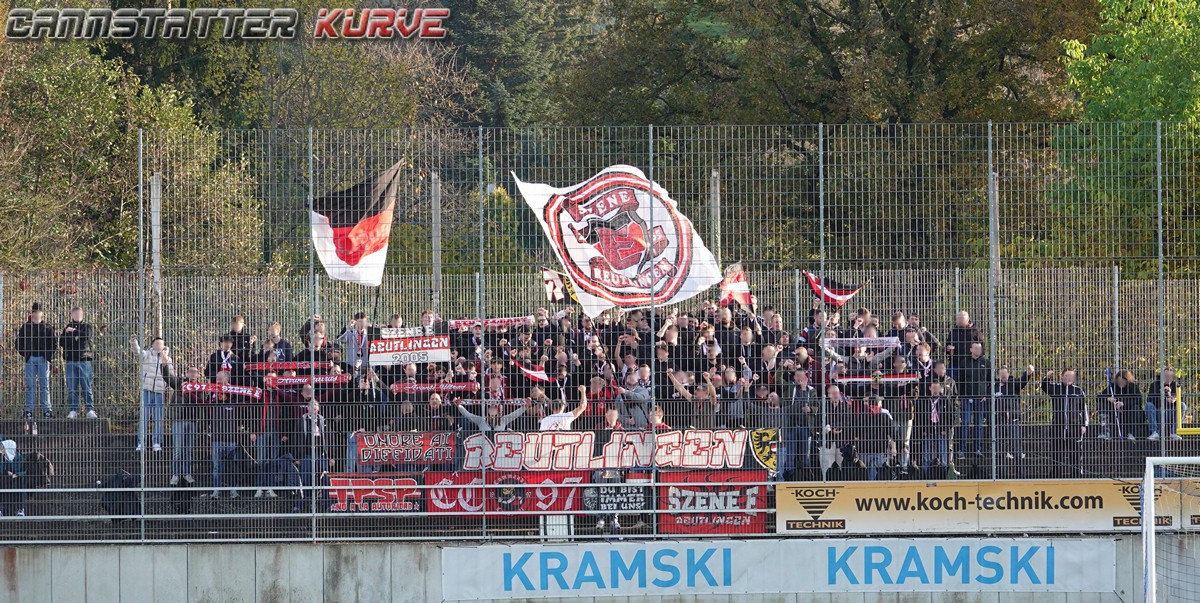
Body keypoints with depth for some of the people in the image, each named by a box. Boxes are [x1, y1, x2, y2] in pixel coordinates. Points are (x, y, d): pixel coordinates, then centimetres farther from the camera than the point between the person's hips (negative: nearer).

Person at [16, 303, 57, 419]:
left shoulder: (47, 328, 6)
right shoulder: (25, 327, 8)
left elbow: (54, 343, 8)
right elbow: (19, 343, 11)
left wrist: (48, 354, -2)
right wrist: (25, 354, 0)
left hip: (43, 359, -1)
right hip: (30, 360, 1)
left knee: (44, 385, 1)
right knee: (30, 386, 0)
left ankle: (47, 410, 3)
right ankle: (28, 410, 1)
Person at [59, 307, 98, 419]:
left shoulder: (86, 327, 10)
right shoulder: (67, 328, 16)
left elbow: (87, 336, -11)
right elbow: (61, 341, 5)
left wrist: (73, 332, -9)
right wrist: (74, 338, -8)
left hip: (84, 360, -2)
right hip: (71, 361, 2)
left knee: (87, 387, -5)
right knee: (72, 388, 0)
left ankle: (90, 409, -5)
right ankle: (72, 410, 2)